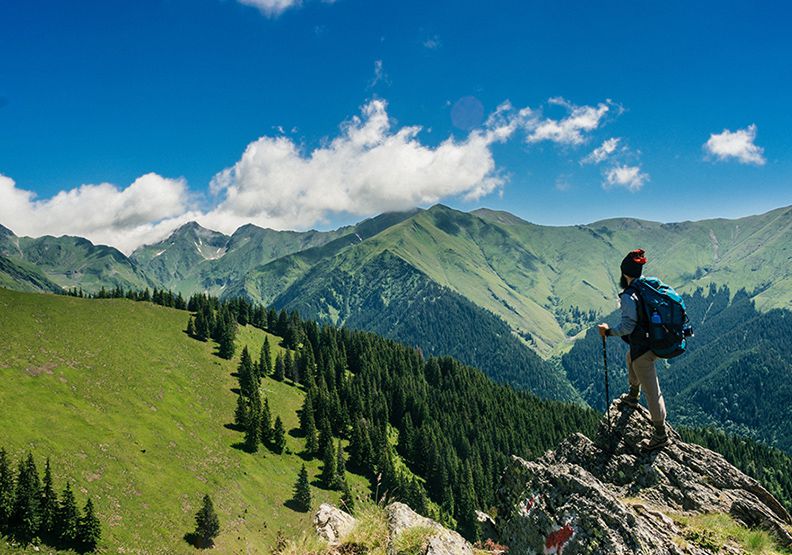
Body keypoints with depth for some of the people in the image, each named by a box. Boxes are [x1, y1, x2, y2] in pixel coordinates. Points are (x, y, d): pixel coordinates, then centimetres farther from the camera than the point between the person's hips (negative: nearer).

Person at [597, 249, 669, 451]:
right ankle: (633, 397, 55)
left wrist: (608, 331, -11)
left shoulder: (628, 296, -23)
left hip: (642, 348, -9)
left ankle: (661, 435, 12)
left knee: (652, 391, 1)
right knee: (631, 358, 37)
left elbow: (627, 326, -26)